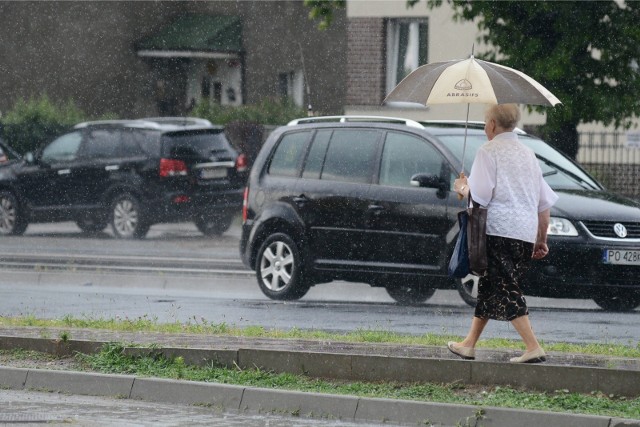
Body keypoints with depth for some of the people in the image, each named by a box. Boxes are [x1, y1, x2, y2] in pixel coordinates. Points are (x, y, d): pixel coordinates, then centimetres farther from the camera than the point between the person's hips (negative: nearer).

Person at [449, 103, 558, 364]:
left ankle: (533, 347, -17)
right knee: (488, 287, 17)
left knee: (505, 291, -8)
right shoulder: (527, 154, 18)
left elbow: (479, 196, -15)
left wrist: (462, 188, 6)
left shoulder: (489, 151, -5)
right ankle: (469, 345, 24)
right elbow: (545, 202, 18)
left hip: (499, 230, -8)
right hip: (526, 234, 8)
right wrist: (541, 240, 25)